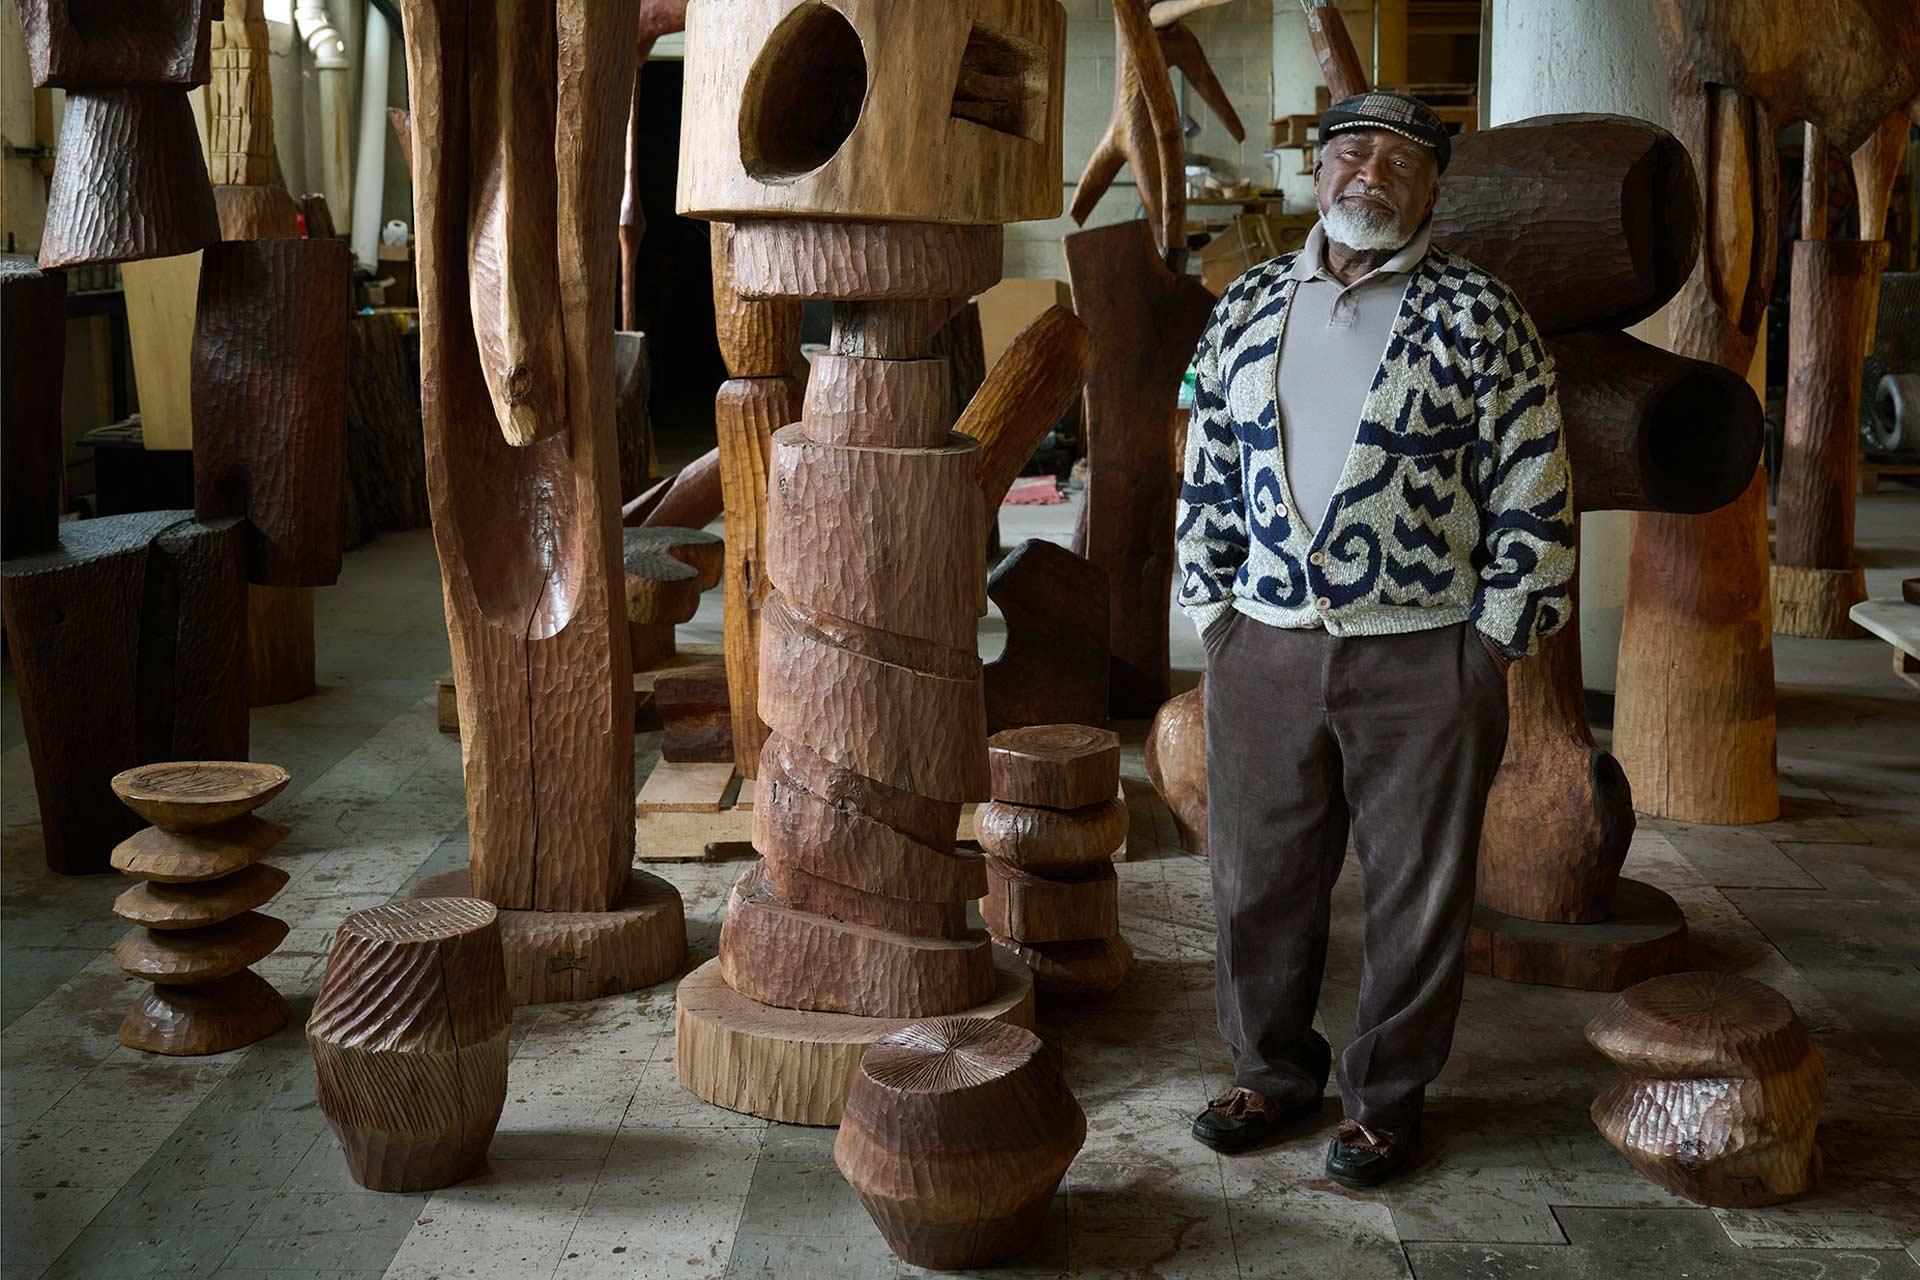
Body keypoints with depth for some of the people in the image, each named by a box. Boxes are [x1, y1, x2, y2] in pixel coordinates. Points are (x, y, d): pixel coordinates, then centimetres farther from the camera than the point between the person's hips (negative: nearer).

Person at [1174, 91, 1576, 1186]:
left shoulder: (1476, 313, -1)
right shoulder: (1249, 305, 10)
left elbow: (1531, 487, -3)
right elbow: (1208, 472, 14)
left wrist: (1490, 642, -6)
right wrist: (1214, 611, 9)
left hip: (1423, 657, -3)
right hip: (1265, 648, 3)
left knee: (1419, 891, 8)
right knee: (1259, 878, 12)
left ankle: (1388, 1094, 25)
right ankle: (1275, 1070, 32)